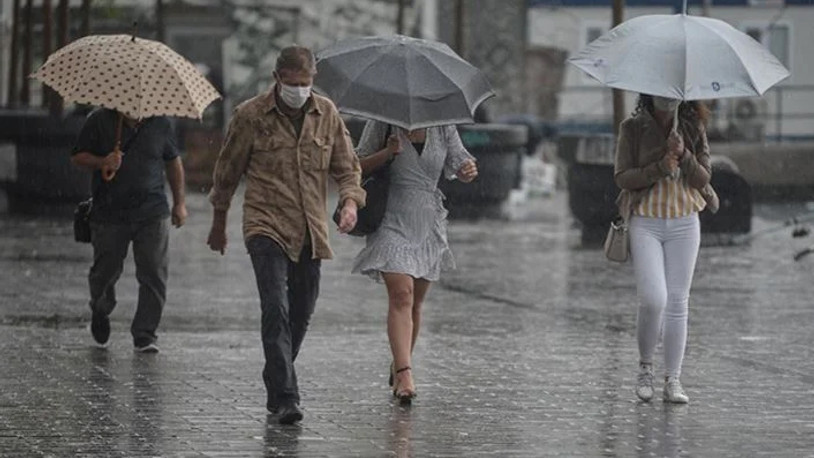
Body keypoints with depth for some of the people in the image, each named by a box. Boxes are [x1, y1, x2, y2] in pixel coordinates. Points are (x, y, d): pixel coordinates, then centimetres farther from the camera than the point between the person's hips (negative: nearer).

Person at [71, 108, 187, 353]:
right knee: (106, 271, 8)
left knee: (154, 275, -6)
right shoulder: (100, 121, -3)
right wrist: (101, 162, -18)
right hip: (109, 213, -1)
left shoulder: (160, 123, 4)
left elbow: (173, 162, 16)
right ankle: (100, 312, 40)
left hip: (152, 215, 1)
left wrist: (179, 203, 14)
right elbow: (77, 156, 2)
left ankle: (144, 334, 3)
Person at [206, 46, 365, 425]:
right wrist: (219, 223, 15)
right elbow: (228, 170, 7)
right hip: (266, 226, -4)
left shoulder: (326, 114, 6)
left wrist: (350, 201, -10)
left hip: (311, 232, 4)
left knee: (301, 314, 10)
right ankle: (285, 397, -21)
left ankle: (276, 387, 29)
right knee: (276, 309, -18)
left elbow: (347, 166, 11)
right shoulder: (251, 115, -3)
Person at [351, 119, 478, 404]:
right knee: (401, 294, -19)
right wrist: (387, 153, -18)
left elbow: (459, 166, 4)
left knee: (415, 302, 10)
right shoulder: (382, 125, -3)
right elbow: (358, 166, 0)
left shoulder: (444, 129, 5)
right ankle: (403, 372, -27)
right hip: (392, 220, -4)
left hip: (427, 223, 4)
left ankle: (399, 366, 29)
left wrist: (469, 171, -20)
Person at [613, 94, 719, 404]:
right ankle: (645, 367, 9)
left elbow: (703, 178, 1)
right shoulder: (633, 129, -1)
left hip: (684, 224, 2)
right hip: (646, 222, -2)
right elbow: (622, 177, -6)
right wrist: (660, 168, -19)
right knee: (653, 299, -14)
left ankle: (673, 381, 7)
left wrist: (683, 156, -18)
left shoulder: (694, 129, 5)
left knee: (678, 301, 2)